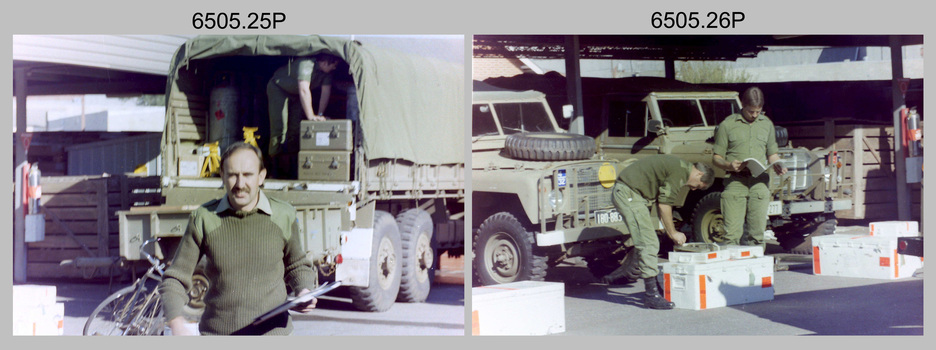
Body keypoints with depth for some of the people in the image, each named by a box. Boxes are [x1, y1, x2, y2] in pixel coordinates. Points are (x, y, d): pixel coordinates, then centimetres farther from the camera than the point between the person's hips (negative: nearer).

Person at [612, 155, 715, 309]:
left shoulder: (680, 167, 17)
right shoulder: (680, 171, -15)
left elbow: (662, 201, 22)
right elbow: (664, 204, -14)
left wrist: (667, 228, 17)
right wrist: (673, 233, -4)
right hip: (629, 194, -11)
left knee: (646, 243, 16)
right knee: (648, 244, -12)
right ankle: (651, 295, -10)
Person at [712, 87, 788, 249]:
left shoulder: (767, 124, 15)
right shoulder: (727, 125, 3)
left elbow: (772, 154, 22)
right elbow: (716, 158, 3)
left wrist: (778, 166, -1)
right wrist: (729, 165, -18)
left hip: (760, 183, 3)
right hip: (735, 182, -3)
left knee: (757, 233, 3)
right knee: (732, 234, -8)